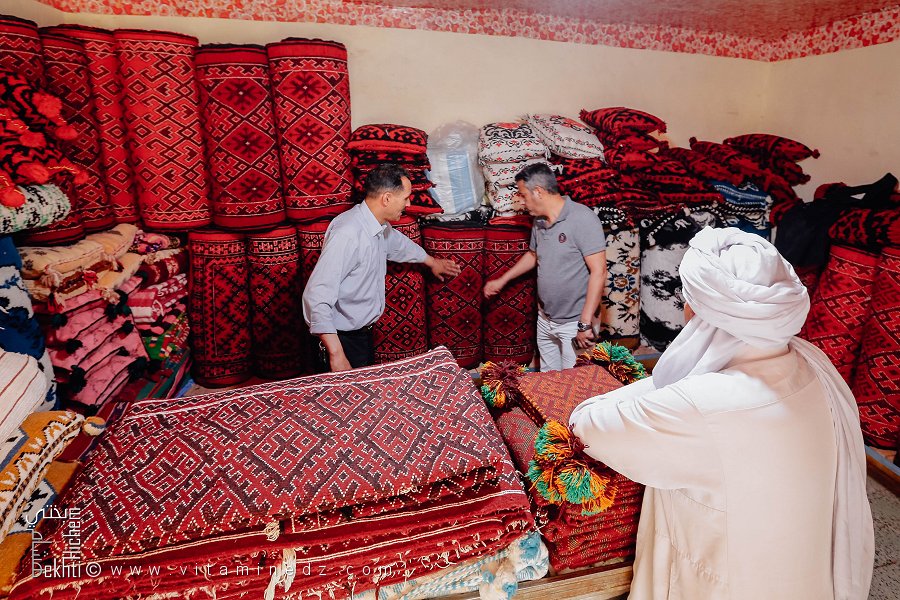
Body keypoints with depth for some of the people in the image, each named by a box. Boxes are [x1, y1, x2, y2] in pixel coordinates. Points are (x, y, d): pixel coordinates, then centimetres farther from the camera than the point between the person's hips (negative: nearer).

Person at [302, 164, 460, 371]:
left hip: (363, 331, 9)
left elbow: (398, 243, 26)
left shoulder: (379, 226, 2)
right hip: (342, 339, -9)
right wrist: (336, 354, -35)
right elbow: (317, 296, -32)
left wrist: (431, 261, 42)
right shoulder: (347, 234, -28)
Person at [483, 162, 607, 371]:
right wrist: (502, 281, 26)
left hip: (574, 322, -7)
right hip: (545, 319, 7)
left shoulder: (582, 218, -20)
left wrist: (585, 324, -24)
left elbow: (598, 272, -23)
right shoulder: (539, 222, 5)